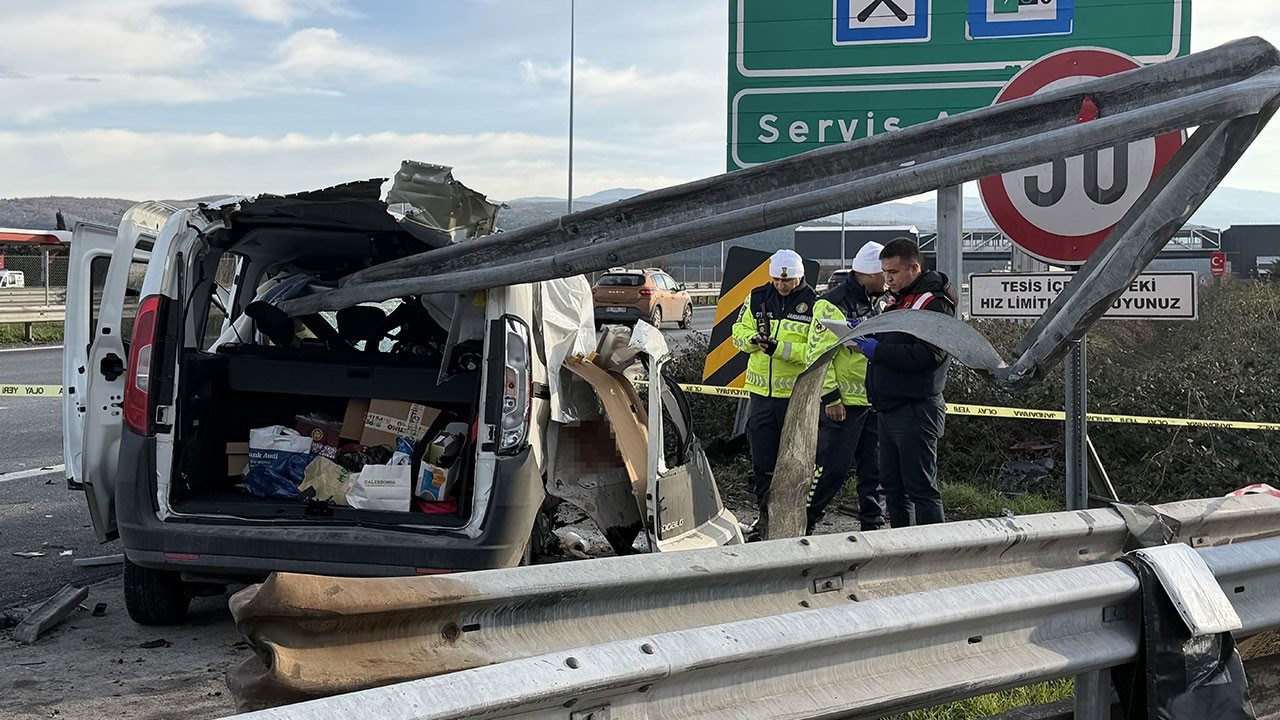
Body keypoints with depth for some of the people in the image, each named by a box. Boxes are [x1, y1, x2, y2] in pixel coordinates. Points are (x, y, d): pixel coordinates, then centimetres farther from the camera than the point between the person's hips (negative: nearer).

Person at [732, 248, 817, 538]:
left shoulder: (813, 305, -7)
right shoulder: (757, 298, 7)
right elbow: (739, 332, 11)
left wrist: (779, 348, -23)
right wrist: (754, 339, -11)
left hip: (797, 394, -4)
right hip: (761, 392, 4)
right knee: (762, 461, 10)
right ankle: (766, 517, 22)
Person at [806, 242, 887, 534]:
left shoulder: (877, 304, 14)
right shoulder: (833, 305, -12)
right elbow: (818, 354, -15)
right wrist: (830, 397, -17)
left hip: (875, 401, 8)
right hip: (844, 402, -7)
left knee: (876, 467, 9)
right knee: (833, 467, -5)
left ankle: (873, 523, 19)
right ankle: (802, 523, 6)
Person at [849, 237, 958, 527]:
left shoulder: (934, 303, -12)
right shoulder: (898, 301, 18)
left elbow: (928, 355, -24)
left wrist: (878, 350, -23)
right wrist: (866, 332, 4)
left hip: (916, 410, -10)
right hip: (890, 410, 10)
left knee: (920, 488, -7)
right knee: (892, 485, 14)